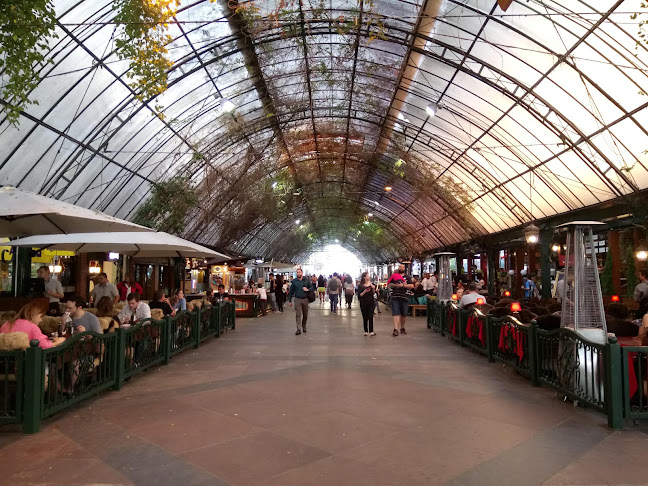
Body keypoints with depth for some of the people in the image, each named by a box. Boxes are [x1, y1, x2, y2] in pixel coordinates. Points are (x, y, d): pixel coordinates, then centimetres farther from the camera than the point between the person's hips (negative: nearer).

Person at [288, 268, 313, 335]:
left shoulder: (307, 280, 3)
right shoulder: (294, 281, 2)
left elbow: (312, 287, 7)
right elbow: (291, 291, 7)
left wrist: (307, 289, -15)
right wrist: (290, 300, 6)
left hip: (305, 299, 1)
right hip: (297, 299, -1)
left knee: (305, 314, 11)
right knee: (298, 314, -7)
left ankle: (304, 326, 32)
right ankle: (298, 329, -7)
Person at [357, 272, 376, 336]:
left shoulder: (371, 284, 6)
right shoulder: (360, 286, -3)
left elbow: (373, 293, 8)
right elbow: (359, 295, -5)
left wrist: (373, 289, -9)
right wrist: (364, 292, -20)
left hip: (370, 302, 2)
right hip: (363, 303, -1)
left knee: (370, 317, -4)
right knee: (365, 317, 4)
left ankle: (371, 331, -3)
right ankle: (366, 331, 11)